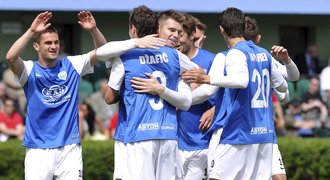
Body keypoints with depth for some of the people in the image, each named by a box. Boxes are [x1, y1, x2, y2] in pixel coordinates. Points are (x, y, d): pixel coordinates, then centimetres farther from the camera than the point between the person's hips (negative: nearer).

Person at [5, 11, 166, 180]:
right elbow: (11, 58, -21)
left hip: (70, 147, 2)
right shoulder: (30, 70, -1)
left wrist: (94, 30, -17)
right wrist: (31, 31, -29)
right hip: (38, 149, -2)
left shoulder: (71, 65, 6)